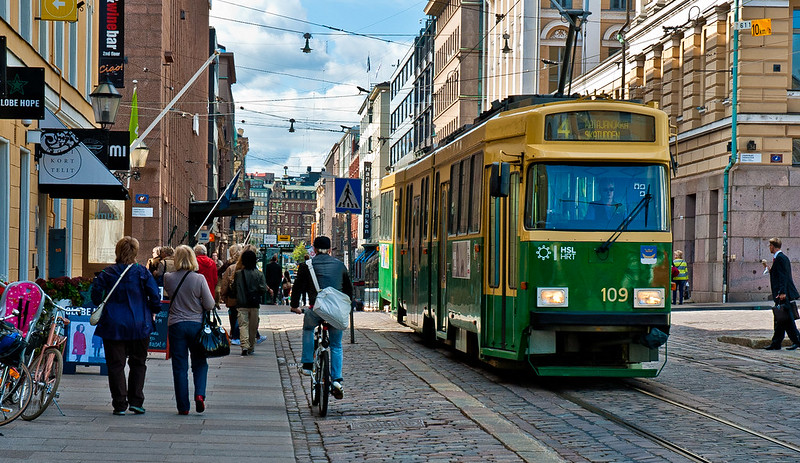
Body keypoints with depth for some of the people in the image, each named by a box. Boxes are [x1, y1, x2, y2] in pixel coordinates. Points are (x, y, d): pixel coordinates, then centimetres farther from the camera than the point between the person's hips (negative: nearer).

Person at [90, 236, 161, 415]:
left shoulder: (106, 273, -2)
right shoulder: (143, 273, -4)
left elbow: (96, 296, 0)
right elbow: (155, 297, -7)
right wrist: (152, 312, 10)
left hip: (113, 326, 0)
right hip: (139, 325, 0)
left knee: (116, 365, 5)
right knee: (138, 363, 13)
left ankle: (119, 404, 1)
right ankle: (136, 401, 7)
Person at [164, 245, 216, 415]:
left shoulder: (168, 278, -5)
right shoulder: (199, 279, -9)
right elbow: (210, 305, -7)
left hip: (175, 324, 1)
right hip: (196, 324, -1)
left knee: (180, 367, 5)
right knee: (200, 363, 14)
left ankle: (183, 406, 5)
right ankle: (200, 393, -7)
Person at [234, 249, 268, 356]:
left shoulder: (238, 274, -4)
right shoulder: (259, 274, -4)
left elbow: (234, 288, 4)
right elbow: (263, 289, -5)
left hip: (242, 304, -1)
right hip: (255, 304, 1)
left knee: (243, 324, -1)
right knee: (253, 326, 11)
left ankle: (244, 345, -20)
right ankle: (251, 348, 19)